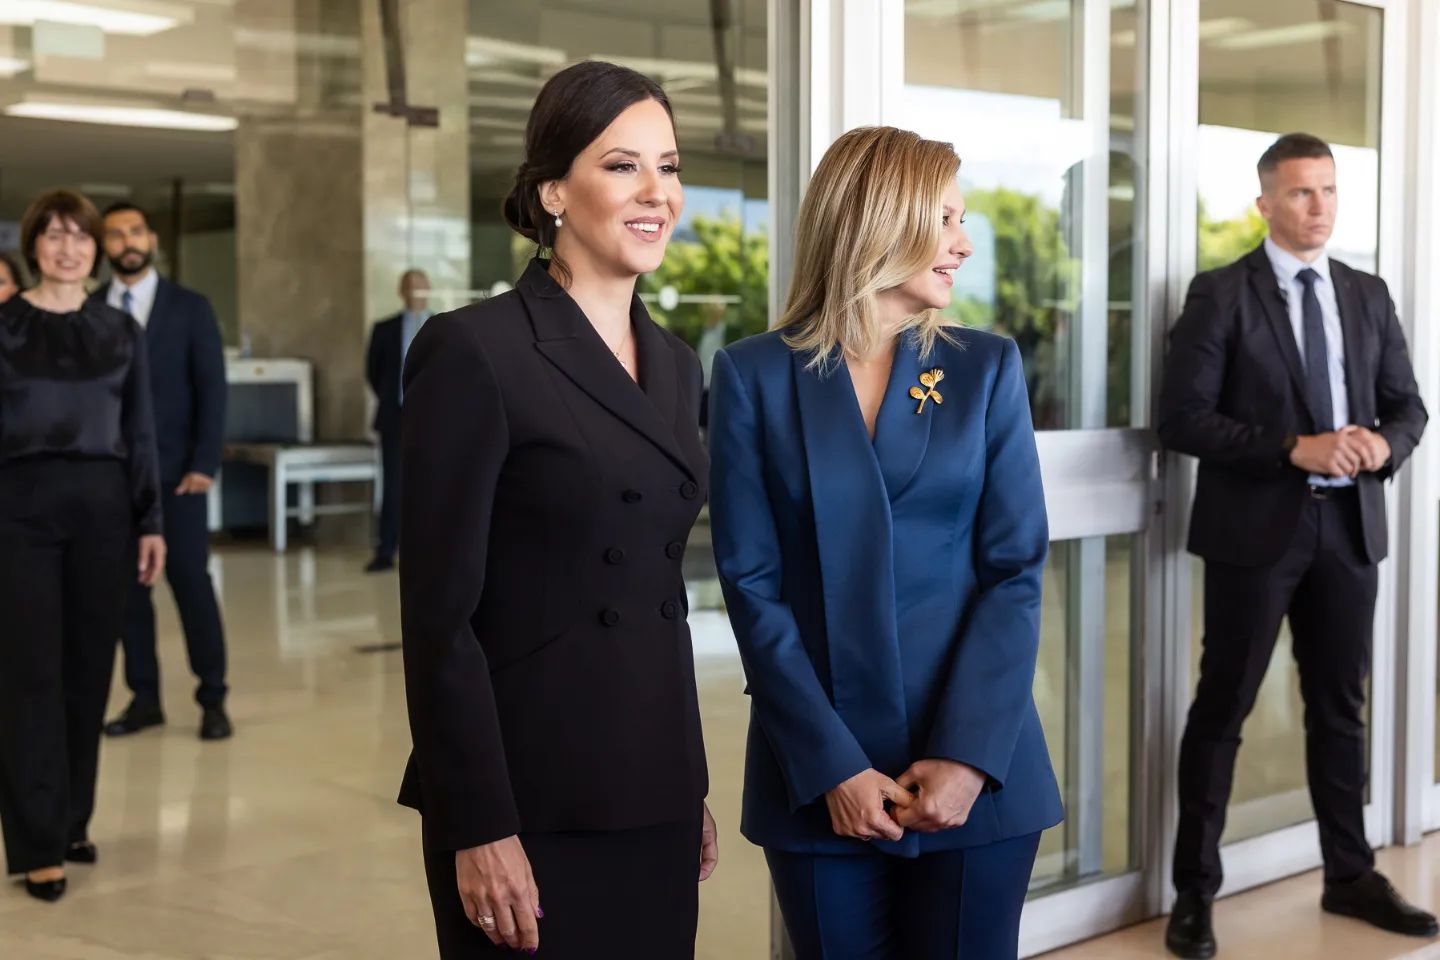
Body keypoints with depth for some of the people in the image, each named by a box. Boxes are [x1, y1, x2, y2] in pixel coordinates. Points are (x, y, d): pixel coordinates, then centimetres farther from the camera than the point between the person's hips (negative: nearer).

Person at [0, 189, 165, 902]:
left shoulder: (120, 330, 8)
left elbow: (140, 434, 10)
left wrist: (151, 521, 5)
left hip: (102, 505, 3)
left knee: (89, 669, 7)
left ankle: (73, 821, 21)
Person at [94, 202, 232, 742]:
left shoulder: (189, 308, 3)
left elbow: (211, 390, -1)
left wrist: (203, 464, -9)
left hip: (174, 471, -2)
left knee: (192, 584, -1)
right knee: (127, 588, 5)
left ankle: (212, 700, 6)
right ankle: (144, 699, 13)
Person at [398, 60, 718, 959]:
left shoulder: (675, 364, 10)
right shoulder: (474, 351, -11)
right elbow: (440, 613, -14)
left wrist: (693, 787, 15)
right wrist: (478, 825, -16)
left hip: (653, 796, 7)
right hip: (532, 801, -6)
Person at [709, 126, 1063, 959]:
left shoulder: (988, 369, 4)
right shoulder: (755, 376, -1)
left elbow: (1017, 568, -1)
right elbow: (752, 583, -4)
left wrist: (970, 753, -12)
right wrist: (831, 765, -12)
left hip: (973, 763, 1)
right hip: (820, 776, -1)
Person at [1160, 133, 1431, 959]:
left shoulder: (1369, 296, 10)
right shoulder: (1221, 295, -5)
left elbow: (1408, 405, 12)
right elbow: (1183, 419, -12)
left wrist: (1384, 445, -12)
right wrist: (1293, 448, -21)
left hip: (1349, 525, 5)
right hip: (1257, 527, -5)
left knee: (1341, 707, 15)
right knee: (1223, 710, 2)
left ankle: (1351, 874, 28)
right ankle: (1195, 893, 11)